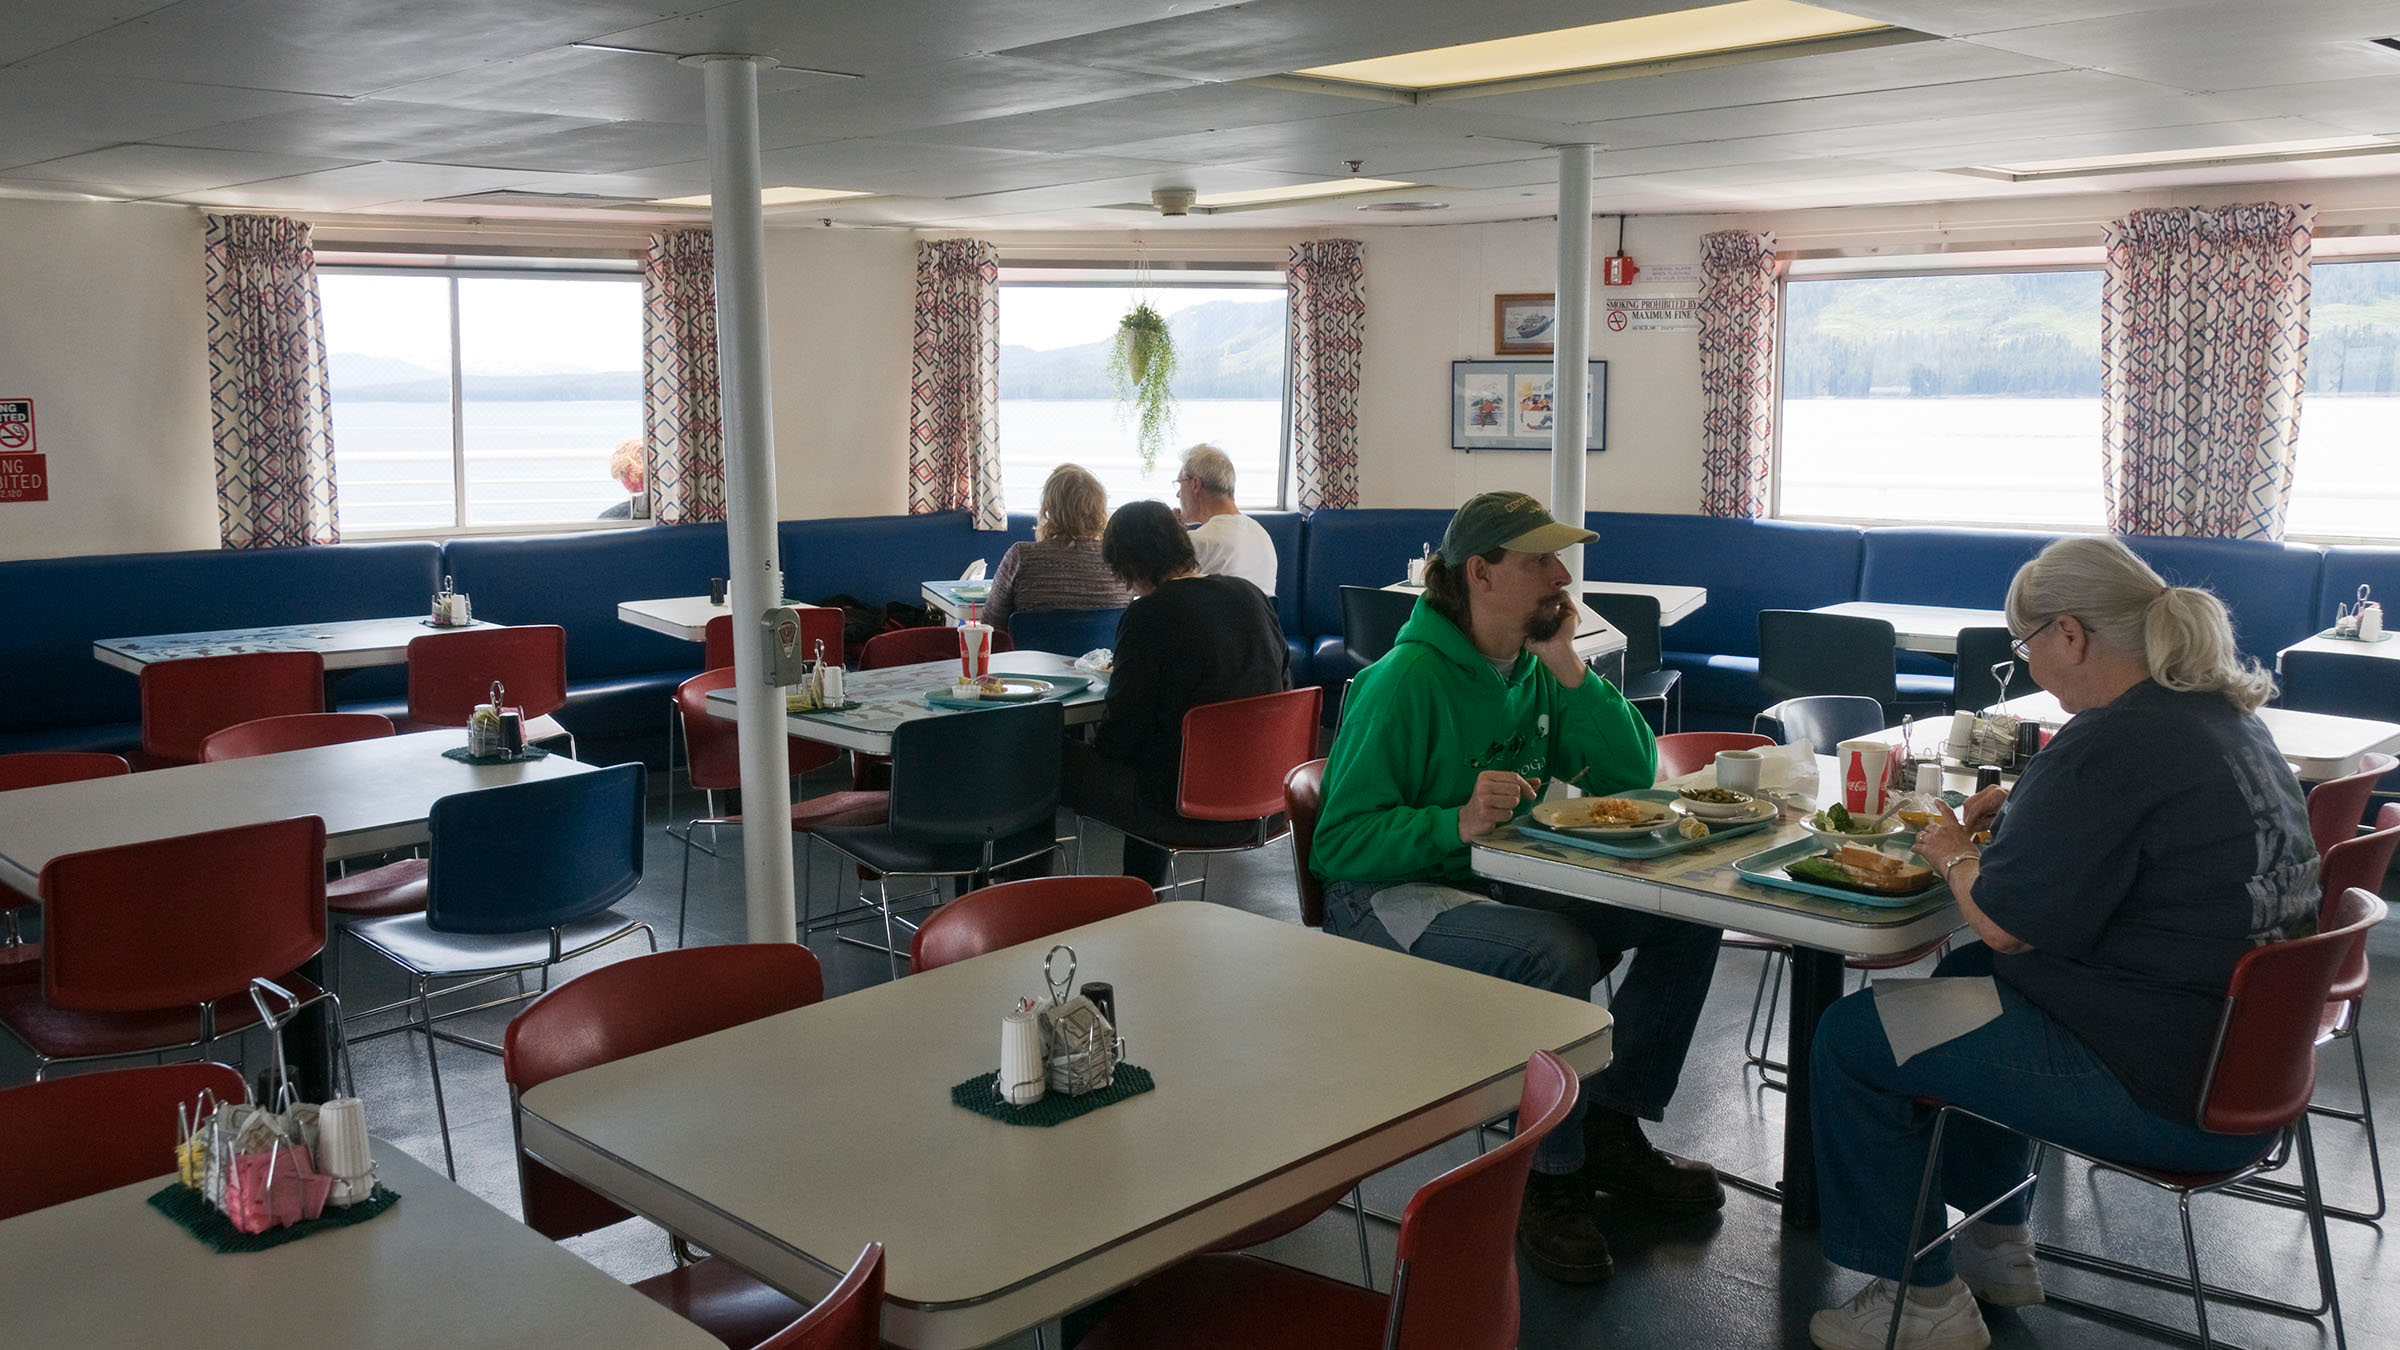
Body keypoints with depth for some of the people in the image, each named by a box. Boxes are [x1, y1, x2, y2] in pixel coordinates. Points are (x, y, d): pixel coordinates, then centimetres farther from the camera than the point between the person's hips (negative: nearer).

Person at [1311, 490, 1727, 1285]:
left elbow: (1632, 774, 2)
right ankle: (1552, 1177, -13)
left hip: (1506, 880, 8)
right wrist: (1457, 823, -36)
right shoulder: (1405, 681, -18)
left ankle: (1610, 1129, 6)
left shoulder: (1534, 667, 5)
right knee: (1557, 953, -34)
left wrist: (1566, 666, -8)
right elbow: (1340, 843, -21)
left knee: (1689, 914, -6)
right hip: (1391, 894, -8)